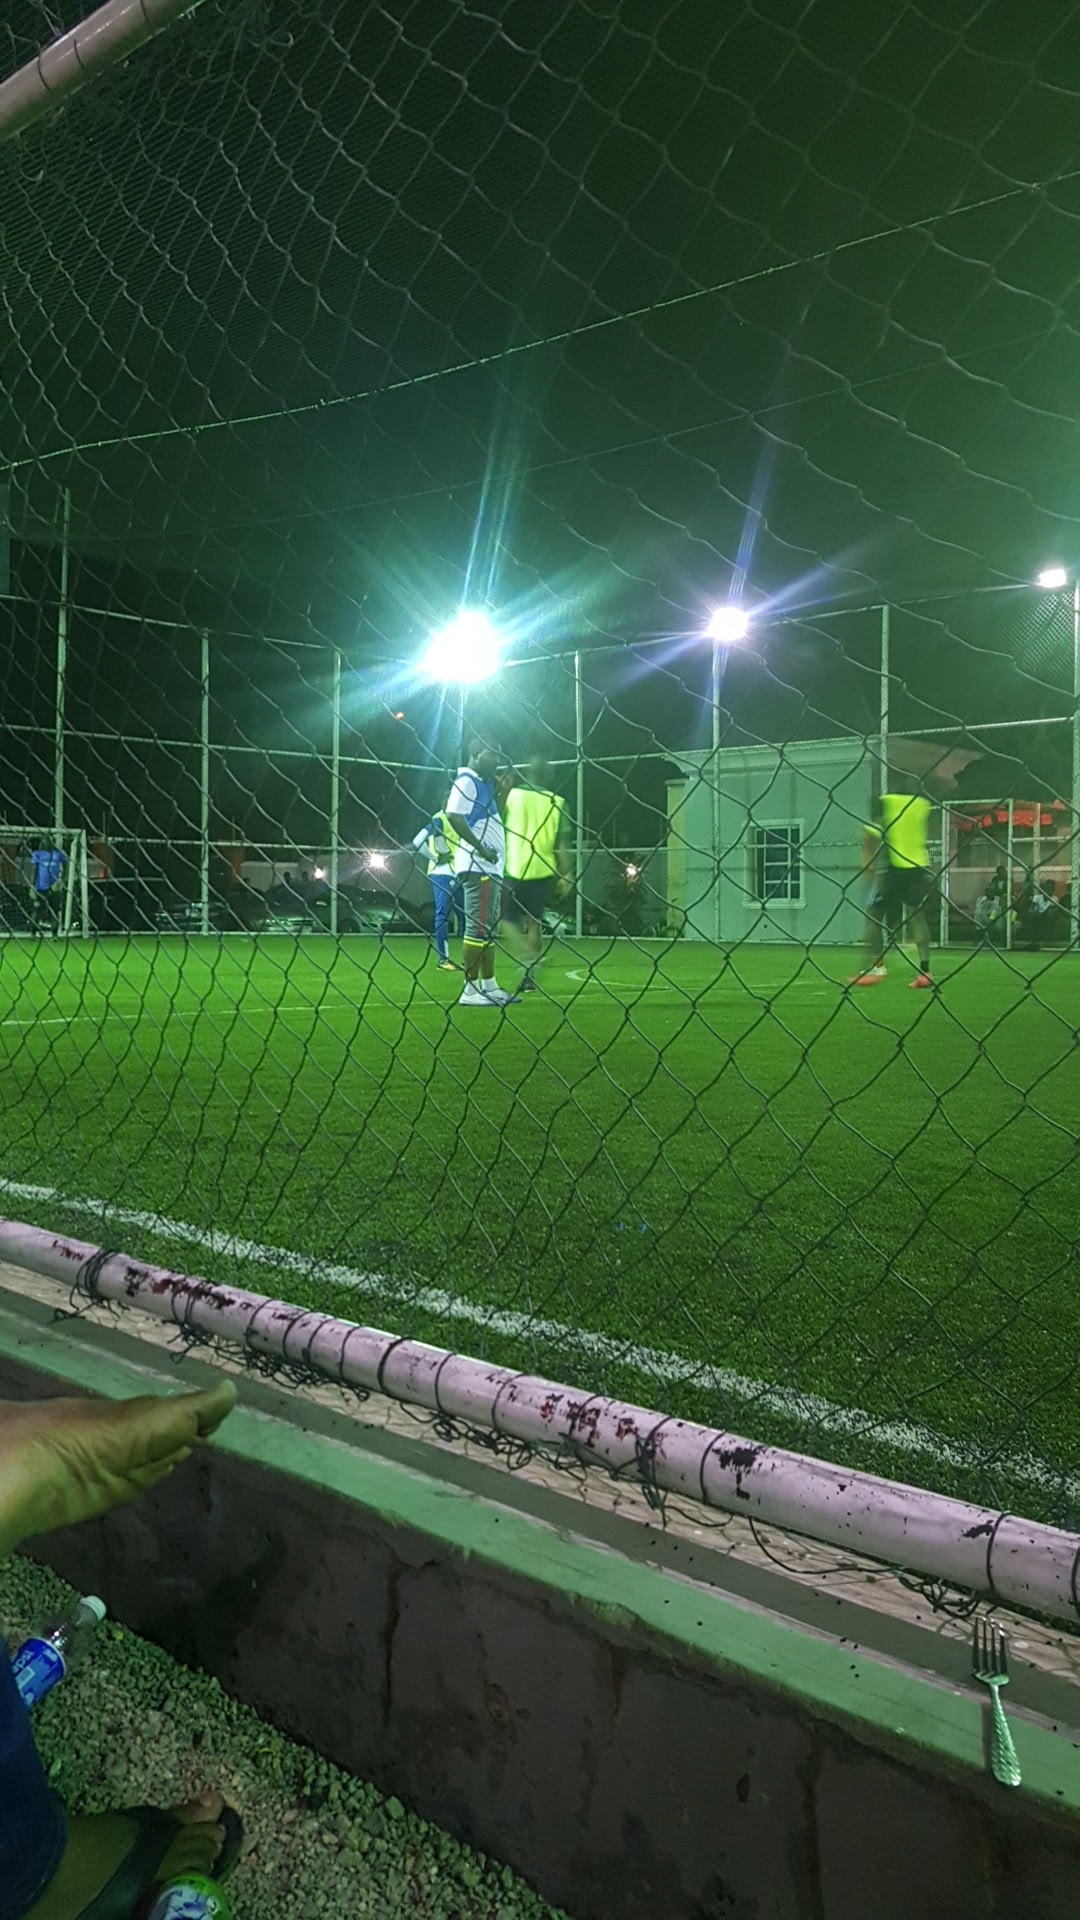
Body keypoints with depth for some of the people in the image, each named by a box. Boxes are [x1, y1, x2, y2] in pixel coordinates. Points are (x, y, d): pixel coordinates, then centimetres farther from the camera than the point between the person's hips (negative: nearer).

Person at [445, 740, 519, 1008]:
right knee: (478, 927, -11)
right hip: (477, 867, -11)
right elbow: (454, 815, -23)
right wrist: (480, 848, -22)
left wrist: (503, 791, 18)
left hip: (490, 868, 11)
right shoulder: (466, 781, -9)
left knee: (489, 928, 12)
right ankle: (470, 989, -8)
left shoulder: (484, 784, 21)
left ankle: (489, 986, 18)